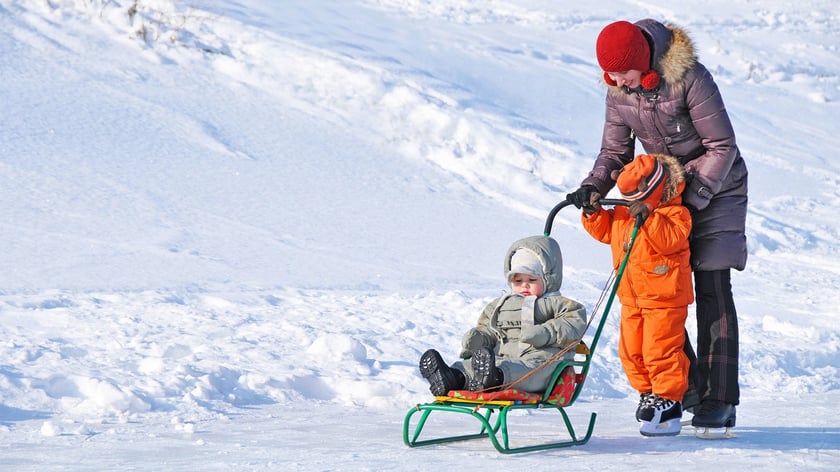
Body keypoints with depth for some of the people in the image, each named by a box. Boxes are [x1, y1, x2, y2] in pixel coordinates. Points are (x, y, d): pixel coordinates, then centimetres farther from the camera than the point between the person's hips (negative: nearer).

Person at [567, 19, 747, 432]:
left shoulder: (689, 78, -25)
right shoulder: (618, 92, -6)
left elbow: (723, 146, -20)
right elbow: (615, 151, 1)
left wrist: (696, 195, -26)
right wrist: (593, 187, -18)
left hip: (715, 186, -6)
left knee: (712, 290, -9)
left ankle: (719, 400, -8)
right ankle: (687, 387, 9)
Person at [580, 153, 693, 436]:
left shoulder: (675, 213, -12)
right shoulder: (624, 212, 9)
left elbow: (670, 239, -27)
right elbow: (605, 230, 20)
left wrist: (648, 218, -34)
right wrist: (593, 214, 3)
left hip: (664, 298, -8)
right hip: (632, 298, 8)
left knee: (660, 350, -8)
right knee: (631, 350, 11)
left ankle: (669, 403, 0)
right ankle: (649, 394, 26)